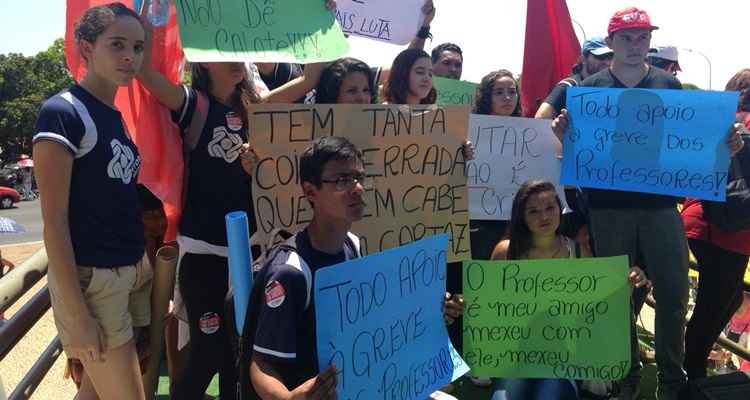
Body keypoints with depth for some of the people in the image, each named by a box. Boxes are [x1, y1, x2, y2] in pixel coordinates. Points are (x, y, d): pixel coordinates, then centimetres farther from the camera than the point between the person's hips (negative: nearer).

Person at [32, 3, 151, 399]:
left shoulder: (117, 117, 11)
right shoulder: (62, 112, -13)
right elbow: (54, 222, -16)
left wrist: (144, 265, 13)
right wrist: (77, 314, -17)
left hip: (135, 272, 7)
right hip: (90, 278, -7)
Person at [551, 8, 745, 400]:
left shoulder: (670, 84, 7)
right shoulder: (590, 88, 2)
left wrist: (724, 144, -10)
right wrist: (563, 134, -21)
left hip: (660, 203, 1)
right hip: (608, 206, -1)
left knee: (673, 292, 3)